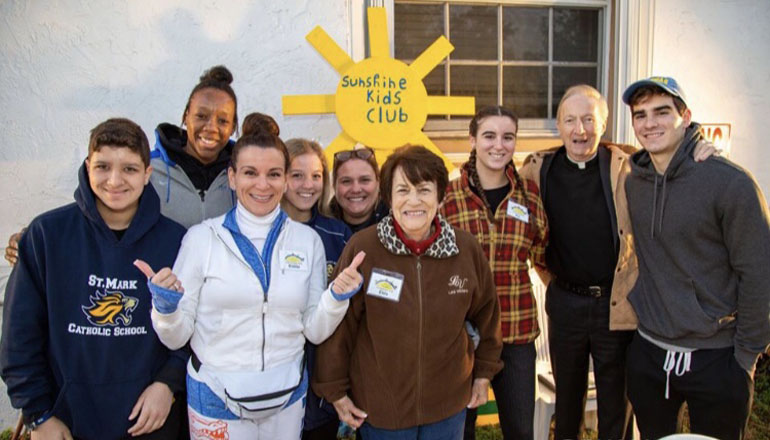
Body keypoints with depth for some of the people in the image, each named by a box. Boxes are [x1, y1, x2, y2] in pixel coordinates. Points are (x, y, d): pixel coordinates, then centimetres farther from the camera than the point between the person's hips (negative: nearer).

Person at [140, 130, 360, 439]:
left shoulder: (308, 240, -2)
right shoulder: (202, 237, -9)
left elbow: (315, 331, 0)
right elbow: (176, 338, -6)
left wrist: (337, 297, -17)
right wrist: (165, 307, -25)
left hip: (287, 396, 2)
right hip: (216, 397, -2)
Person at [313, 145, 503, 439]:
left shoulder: (467, 249, -8)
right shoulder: (362, 248, -17)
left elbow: (485, 311, 7)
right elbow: (340, 322, -9)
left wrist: (484, 371, 13)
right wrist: (335, 389, -3)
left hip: (449, 406, 2)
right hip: (379, 409, -2)